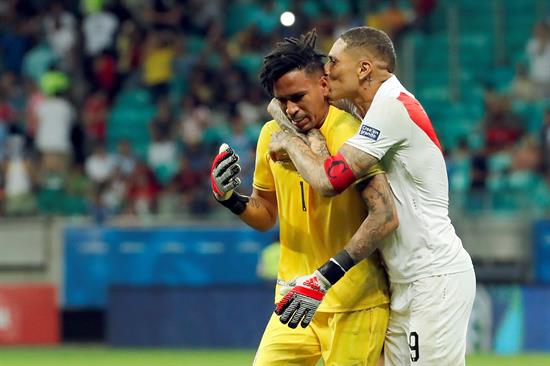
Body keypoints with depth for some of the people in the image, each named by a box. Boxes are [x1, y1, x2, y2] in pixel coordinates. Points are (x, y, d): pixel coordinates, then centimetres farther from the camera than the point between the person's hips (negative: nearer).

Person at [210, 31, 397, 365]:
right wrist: (230, 199, -5)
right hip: (297, 298, 6)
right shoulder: (272, 135, 4)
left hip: (354, 304, -6)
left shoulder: (349, 134, -17)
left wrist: (326, 278, -35)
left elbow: (385, 217, -28)